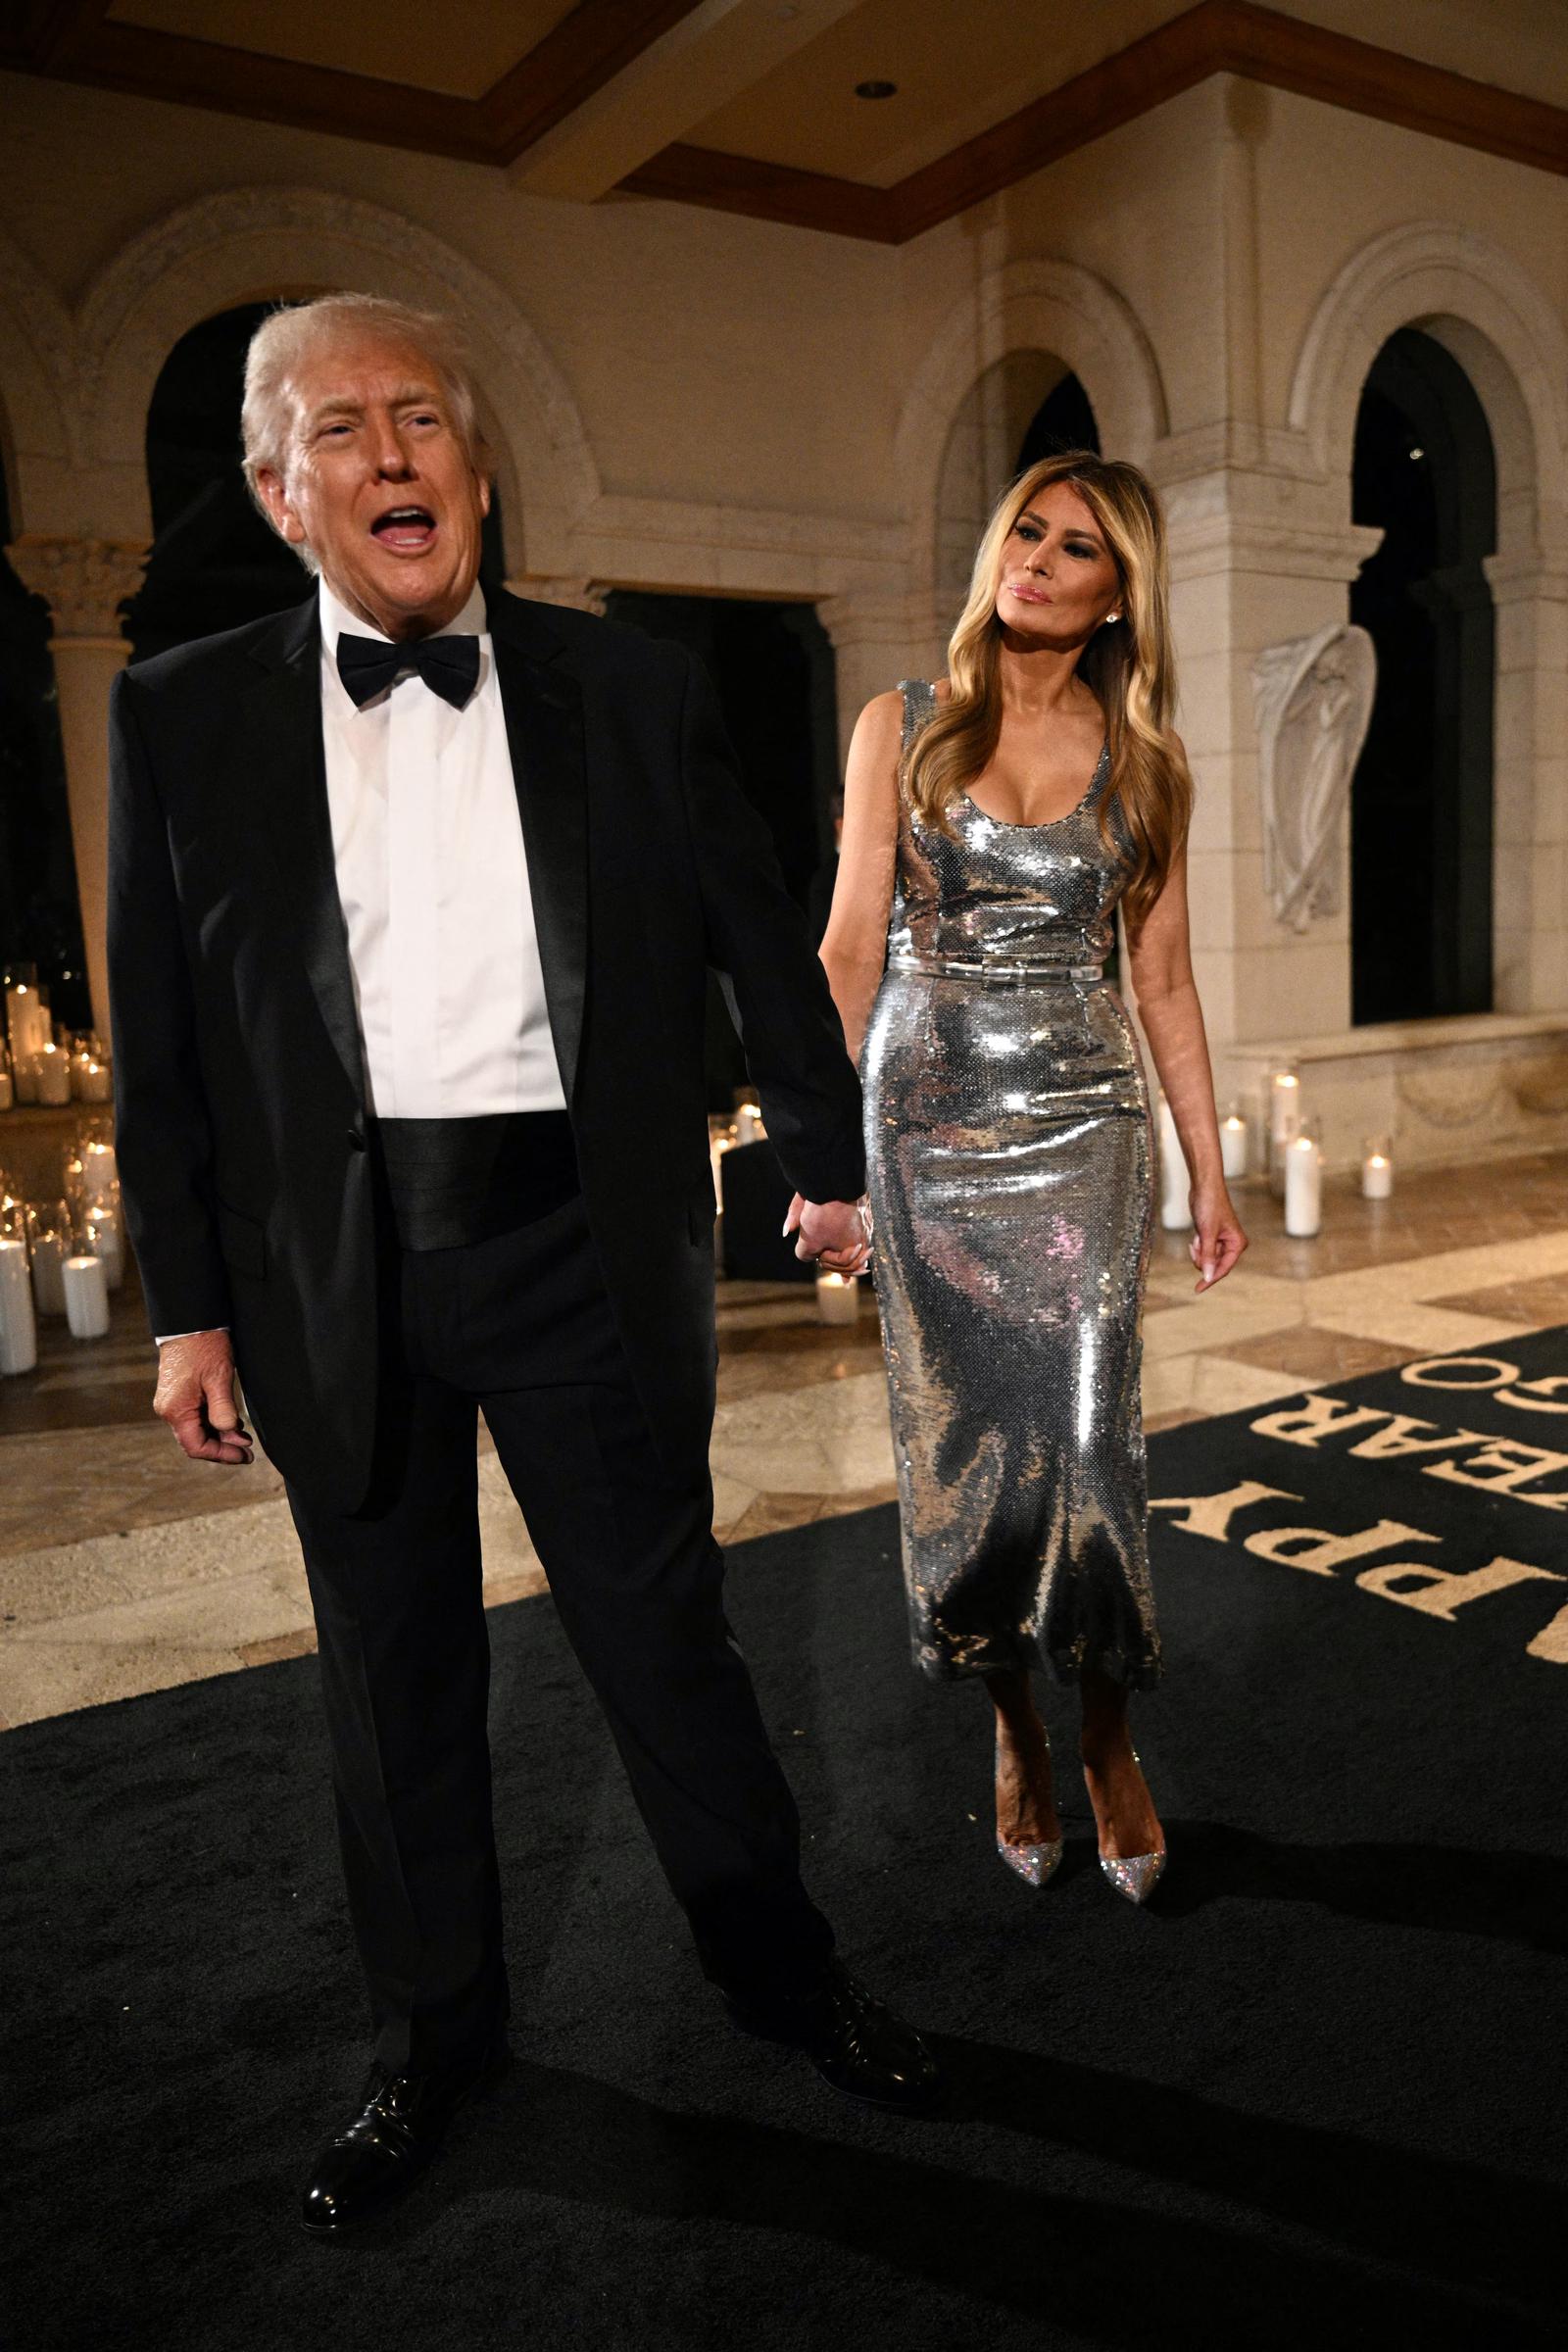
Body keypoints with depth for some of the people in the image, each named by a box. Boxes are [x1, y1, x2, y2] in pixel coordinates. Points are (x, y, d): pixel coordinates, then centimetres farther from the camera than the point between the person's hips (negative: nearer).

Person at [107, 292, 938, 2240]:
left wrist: (830, 1166, 14)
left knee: (664, 1636, 11)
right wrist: (187, 1307, 2)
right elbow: (161, 1039, 3)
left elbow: (760, 947, 10)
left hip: (585, 1249, 0)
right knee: (394, 1674, 14)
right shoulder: (183, 717, 3)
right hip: (337, 1274, 1)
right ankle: (432, 2037, 36)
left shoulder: (633, 693, 3)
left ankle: (782, 1971, 35)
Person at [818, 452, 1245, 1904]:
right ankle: (1014, 1728, 25)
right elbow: (851, 943, 0)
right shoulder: (904, 726, 4)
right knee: (961, 1425, 5)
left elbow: (1164, 981, 8)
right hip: (926, 1114, 0)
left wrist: (1209, 1171, 6)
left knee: (1083, 1426, -2)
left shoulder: (1142, 762, 6)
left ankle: (1106, 1739, 19)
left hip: (1082, 1117, 0)